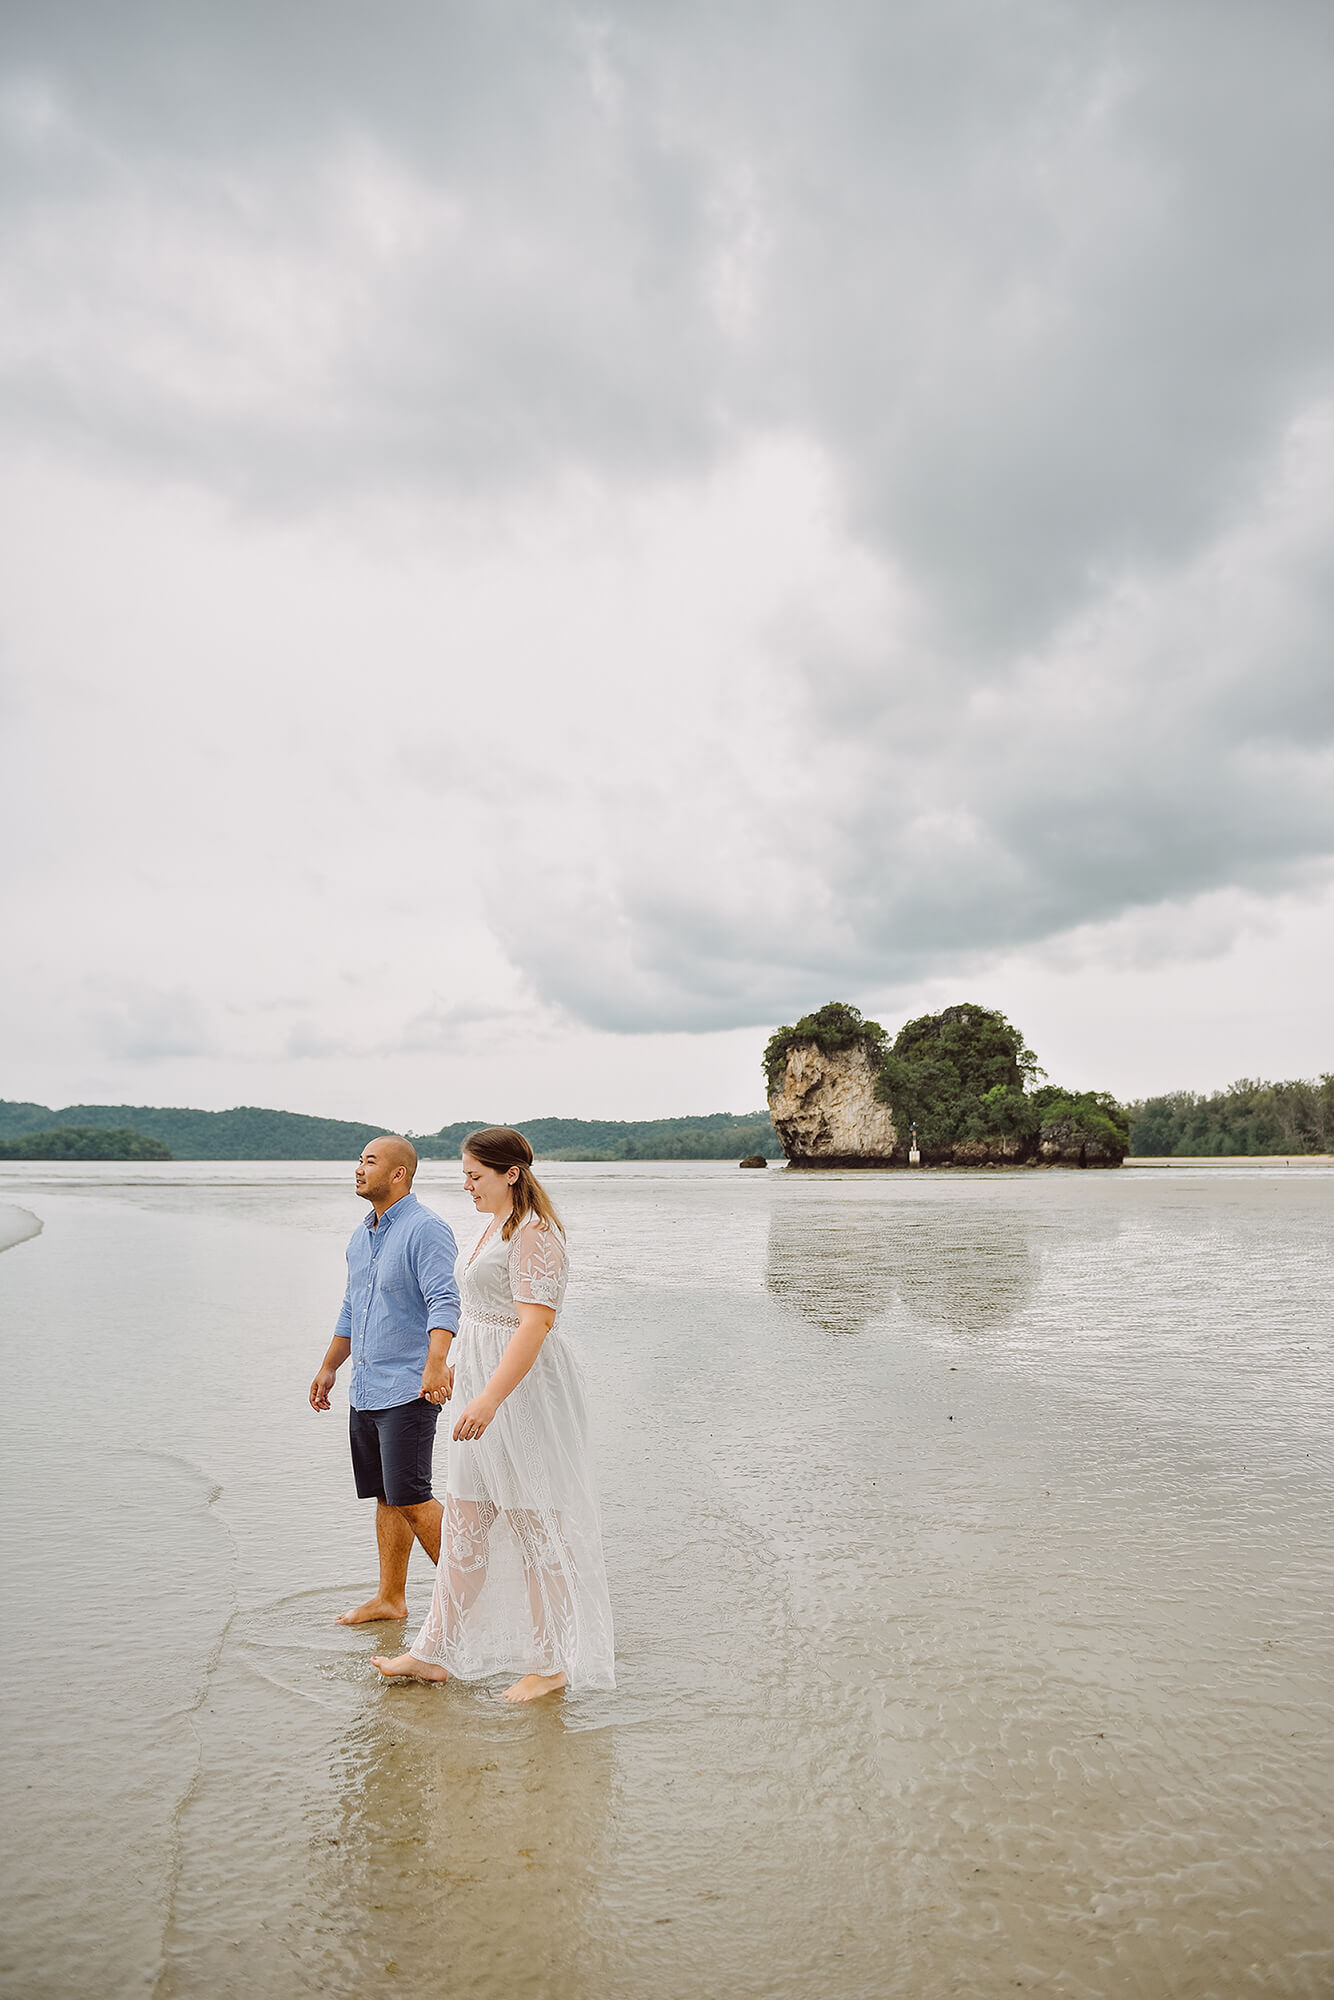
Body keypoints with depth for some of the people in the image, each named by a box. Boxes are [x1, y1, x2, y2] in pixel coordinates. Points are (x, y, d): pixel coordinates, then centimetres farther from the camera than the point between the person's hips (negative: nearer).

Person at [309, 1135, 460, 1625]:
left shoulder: (426, 1230, -14)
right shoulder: (361, 1236, 15)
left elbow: (444, 1302, -25)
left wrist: (436, 1362, -38)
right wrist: (328, 1368, 27)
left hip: (408, 1389, -8)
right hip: (365, 1391, 8)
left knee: (409, 1497, -8)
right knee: (384, 1497, 14)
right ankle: (390, 1597, 25)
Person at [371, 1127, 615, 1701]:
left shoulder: (534, 1234, -17)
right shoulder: (497, 1227, 14)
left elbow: (536, 1322, -26)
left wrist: (490, 1397, -32)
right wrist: (457, 1369, 31)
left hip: (524, 1390, -10)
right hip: (485, 1386, 10)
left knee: (533, 1524, 2)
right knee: (465, 1522, 14)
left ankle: (550, 1664, 16)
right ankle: (435, 1653, 24)